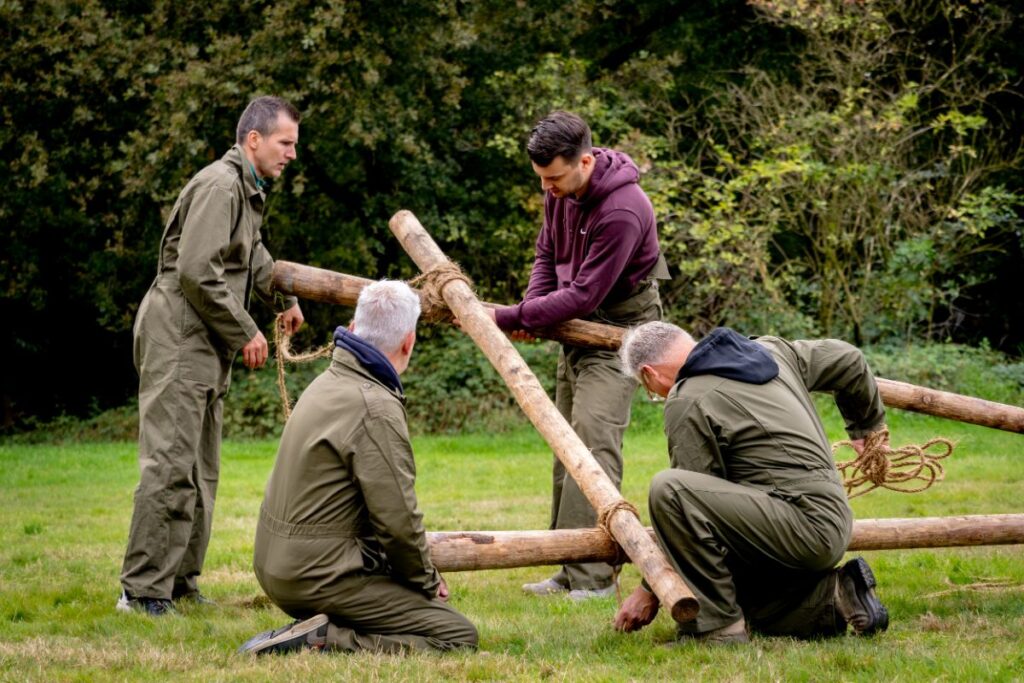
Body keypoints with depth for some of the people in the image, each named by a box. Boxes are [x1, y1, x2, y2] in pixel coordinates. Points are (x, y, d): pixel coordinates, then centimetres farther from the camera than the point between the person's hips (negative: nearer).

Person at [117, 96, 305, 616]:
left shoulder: (248, 190, 20)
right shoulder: (219, 187, -14)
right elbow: (197, 272, -22)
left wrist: (284, 298, 40)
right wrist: (246, 333, -15)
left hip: (207, 349, 11)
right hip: (177, 338, -11)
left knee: (201, 471, 11)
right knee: (171, 465, -14)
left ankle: (179, 583, 15)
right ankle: (142, 590, -14)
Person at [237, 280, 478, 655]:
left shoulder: (328, 383, 11)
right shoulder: (377, 408, -19)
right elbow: (398, 520, -20)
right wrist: (427, 580, -2)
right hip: (322, 577, -10)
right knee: (458, 635, -7)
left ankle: (313, 629, 9)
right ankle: (327, 641, -15)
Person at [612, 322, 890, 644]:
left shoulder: (688, 403, -7)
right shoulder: (770, 350, 17)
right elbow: (848, 361, 30)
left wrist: (650, 589, 3)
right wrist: (867, 427, 49)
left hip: (804, 522, -9)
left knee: (668, 488, -22)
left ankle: (718, 626, -16)